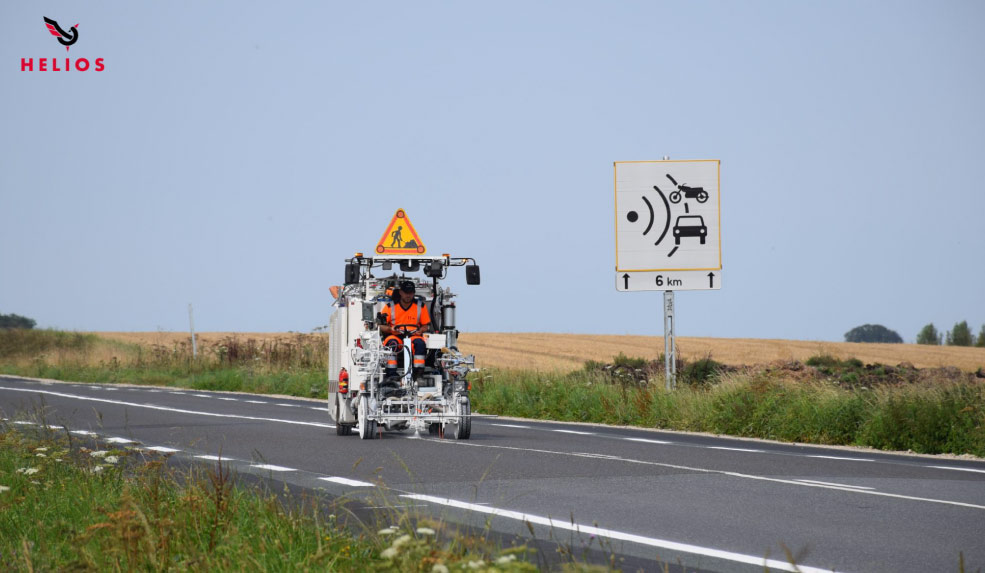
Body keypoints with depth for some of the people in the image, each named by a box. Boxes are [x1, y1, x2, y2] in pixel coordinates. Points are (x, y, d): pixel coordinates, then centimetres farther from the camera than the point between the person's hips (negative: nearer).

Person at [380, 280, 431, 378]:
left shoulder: (420, 306, 9)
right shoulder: (390, 307, 6)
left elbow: (426, 325, 13)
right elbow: (381, 325, 5)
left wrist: (420, 330, -9)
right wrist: (390, 329, -16)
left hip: (413, 335, 1)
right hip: (395, 335, -1)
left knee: (420, 343, -34)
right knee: (391, 343, -36)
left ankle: (418, 373, -32)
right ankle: (391, 373, -35)